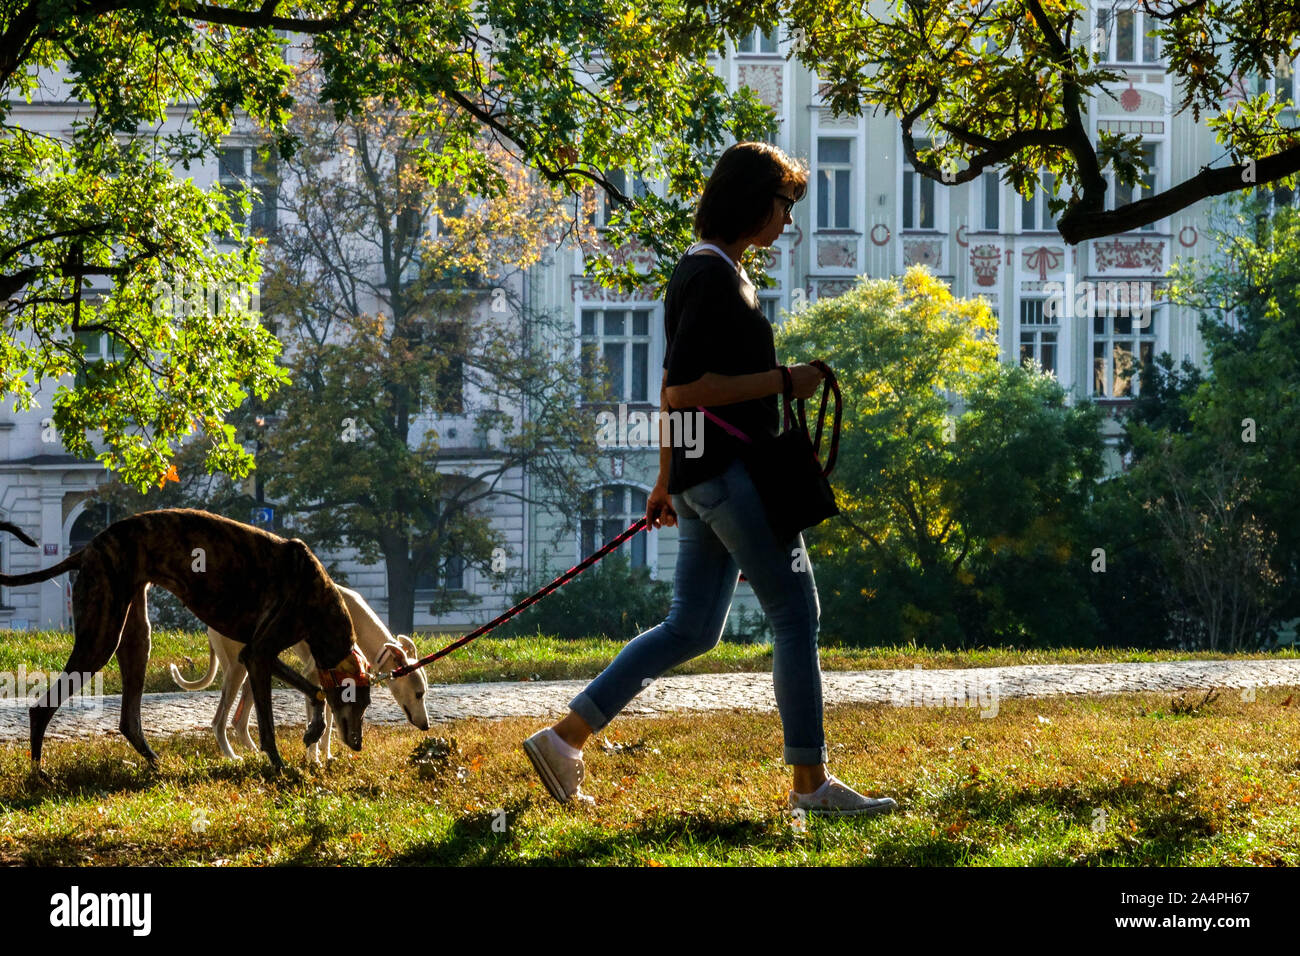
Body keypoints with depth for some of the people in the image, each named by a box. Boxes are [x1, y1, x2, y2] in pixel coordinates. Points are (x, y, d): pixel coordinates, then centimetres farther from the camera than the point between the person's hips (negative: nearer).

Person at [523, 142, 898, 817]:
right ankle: (810, 783, -1)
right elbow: (684, 390, -20)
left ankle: (564, 738, 11)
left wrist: (667, 479, 26)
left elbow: (674, 387, 23)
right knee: (796, 615, -5)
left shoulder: (708, 272, 19)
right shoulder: (713, 275, -13)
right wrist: (782, 381, -17)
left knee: (691, 629, 11)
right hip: (729, 468, -10)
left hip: (704, 477, 10)